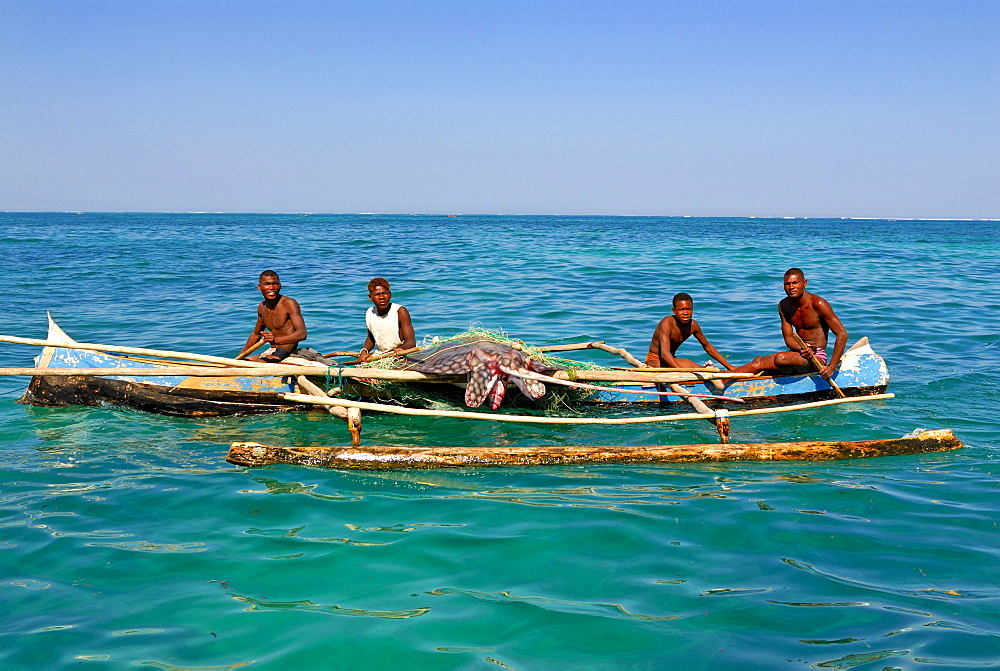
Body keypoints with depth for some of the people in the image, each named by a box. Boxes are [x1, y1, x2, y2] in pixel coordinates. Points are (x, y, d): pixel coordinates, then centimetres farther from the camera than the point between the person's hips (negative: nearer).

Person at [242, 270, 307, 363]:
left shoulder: (289, 303, -12)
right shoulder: (262, 307, 11)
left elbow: (302, 333, -24)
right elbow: (256, 334, 27)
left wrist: (276, 340, -38)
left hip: (285, 355, -8)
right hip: (271, 352, 8)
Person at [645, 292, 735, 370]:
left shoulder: (693, 325, -4)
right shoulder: (667, 323, -25)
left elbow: (707, 346, 13)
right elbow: (665, 353, -37)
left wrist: (729, 367, 12)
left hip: (671, 360, 8)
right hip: (655, 361, -8)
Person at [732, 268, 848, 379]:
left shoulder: (817, 304, -15)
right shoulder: (784, 306, 4)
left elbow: (842, 334, -15)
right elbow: (788, 338, 2)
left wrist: (831, 367, -21)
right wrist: (801, 349, -23)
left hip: (818, 357, -7)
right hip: (799, 355, 7)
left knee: (781, 358, -31)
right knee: (759, 360, -15)